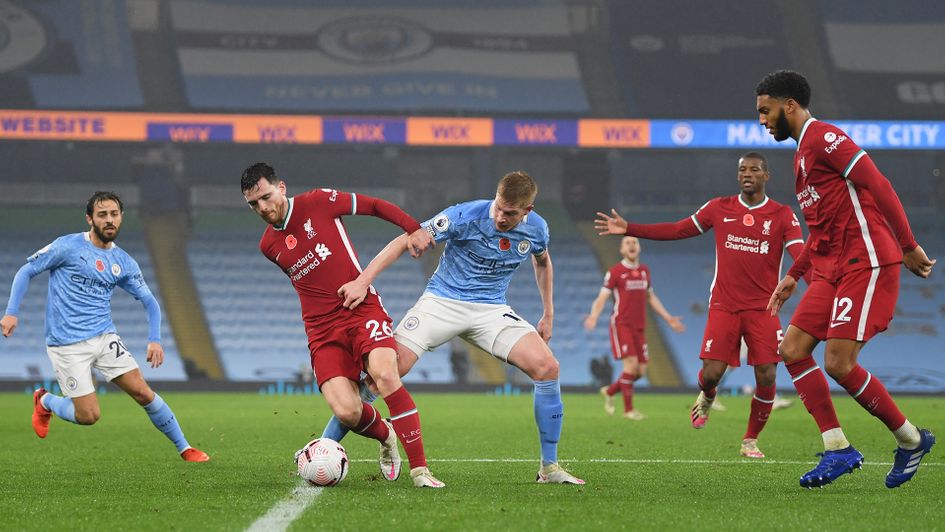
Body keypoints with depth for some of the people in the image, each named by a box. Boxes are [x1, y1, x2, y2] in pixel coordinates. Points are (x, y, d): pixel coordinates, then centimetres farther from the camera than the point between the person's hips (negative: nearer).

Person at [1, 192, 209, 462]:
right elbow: (26, 272, -2)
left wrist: (154, 339, -5)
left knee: (144, 393, -6)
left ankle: (185, 449, 8)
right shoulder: (68, 246, -7)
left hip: (105, 338, 4)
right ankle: (45, 402, 23)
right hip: (67, 345, -4)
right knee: (89, 416, -8)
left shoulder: (124, 262, 7)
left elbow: (149, 302, 12)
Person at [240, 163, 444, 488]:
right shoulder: (268, 247, 10)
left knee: (385, 375, -29)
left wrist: (413, 229, 0)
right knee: (346, 411, -18)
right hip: (323, 327, 2)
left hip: (363, 307, -2)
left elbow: (373, 206, 7)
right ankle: (385, 435, 18)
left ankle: (419, 469, -22)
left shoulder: (318, 203, -1)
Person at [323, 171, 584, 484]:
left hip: (491, 309, 3)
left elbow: (542, 262, 20)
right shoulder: (466, 216, -19)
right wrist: (362, 282, -26)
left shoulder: (536, 229, -5)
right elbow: (406, 241, -19)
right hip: (443, 302, -3)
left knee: (546, 367, -17)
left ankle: (549, 467, -3)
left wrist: (548, 314, 19)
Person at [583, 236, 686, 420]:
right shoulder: (615, 272, -5)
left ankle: (609, 391, 26)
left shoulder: (645, 270, 13)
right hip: (621, 324, -6)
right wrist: (593, 316, -28)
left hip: (639, 327, 6)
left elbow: (651, 297, 25)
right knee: (631, 364, -19)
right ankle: (628, 409, -9)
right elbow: (602, 298, -8)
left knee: (640, 371, 2)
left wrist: (668, 318, 23)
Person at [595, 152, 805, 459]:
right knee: (711, 372, -10)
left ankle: (750, 441, 11)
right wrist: (628, 229, 6)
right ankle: (707, 398, 29)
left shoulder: (782, 216, 0)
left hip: (763, 308, -1)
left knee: (766, 376, -9)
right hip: (724, 305, 1)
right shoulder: (720, 209, 7)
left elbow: (800, 255, -13)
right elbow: (677, 231, 11)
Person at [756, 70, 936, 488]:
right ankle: (837, 450, 2)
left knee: (838, 363, -13)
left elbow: (879, 186, -17)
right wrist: (794, 275, 25)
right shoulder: (803, 152, 21)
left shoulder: (824, 138, -10)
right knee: (792, 350, 0)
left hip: (865, 264, -10)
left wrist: (908, 247, -19)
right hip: (831, 269, 10)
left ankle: (911, 439, 5)